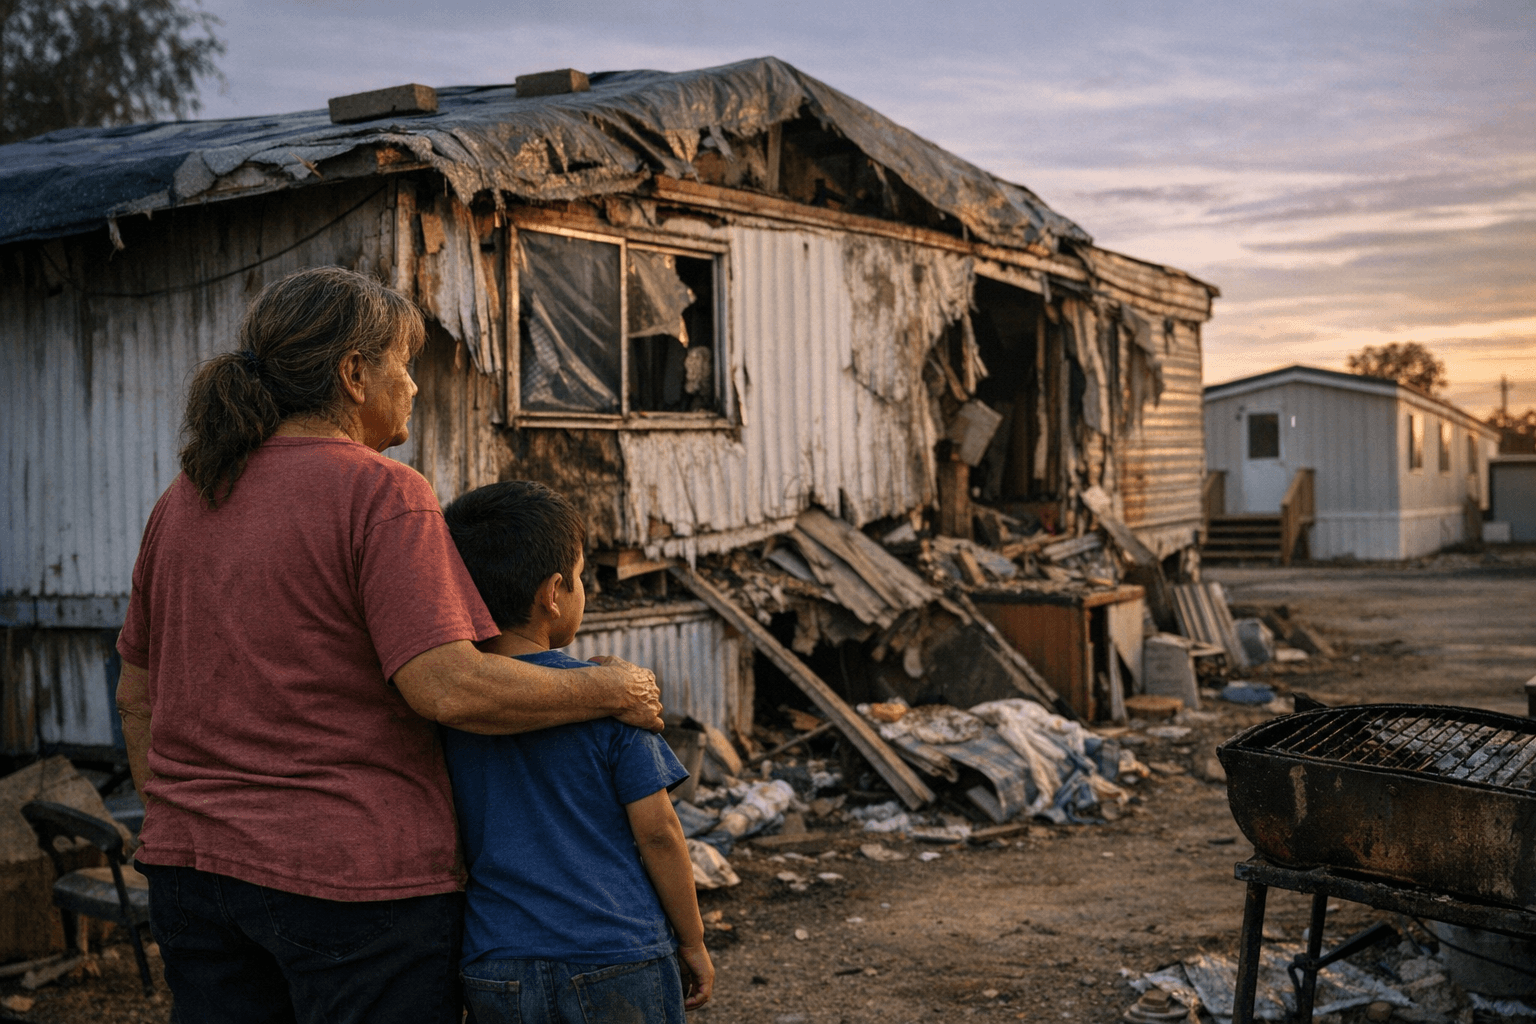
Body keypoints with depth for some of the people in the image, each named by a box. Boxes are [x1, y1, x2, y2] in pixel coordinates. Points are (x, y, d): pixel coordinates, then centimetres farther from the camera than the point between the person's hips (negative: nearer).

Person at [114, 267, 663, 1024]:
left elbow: (136, 693, 15)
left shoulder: (183, 499, 9)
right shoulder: (380, 494, -13)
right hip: (351, 875, -7)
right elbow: (446, 687, -22)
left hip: (192, 862, 7)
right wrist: (608, 691, -10)